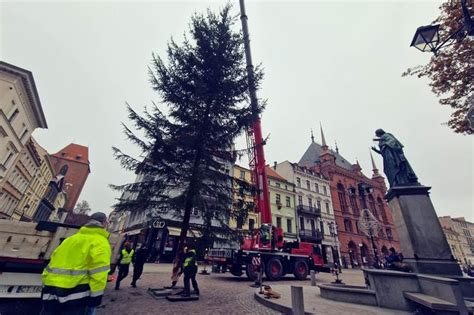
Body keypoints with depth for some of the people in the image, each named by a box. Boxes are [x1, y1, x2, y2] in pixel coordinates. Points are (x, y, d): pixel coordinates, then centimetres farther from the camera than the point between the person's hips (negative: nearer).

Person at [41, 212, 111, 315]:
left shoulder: (70, 239, 18)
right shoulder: (100, 242, -8)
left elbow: (54, 263, 19)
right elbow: (98, 272, -17)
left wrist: (46, 287, 25)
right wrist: (96, 295, -10)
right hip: (77, 294, -7)